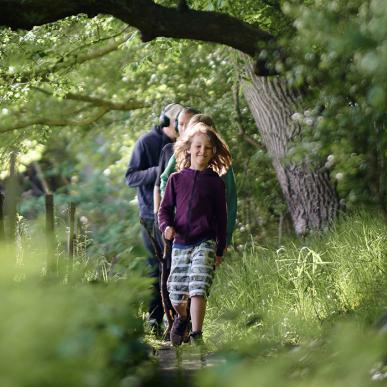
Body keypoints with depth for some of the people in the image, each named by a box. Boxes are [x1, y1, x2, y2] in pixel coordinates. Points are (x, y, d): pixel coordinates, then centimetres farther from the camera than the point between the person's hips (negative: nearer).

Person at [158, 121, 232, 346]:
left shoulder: (215, 182, 3)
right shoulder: (177, 179, 6)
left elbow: (221, 217, 6)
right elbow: (165, 209, 11)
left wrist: (220, 250, 5)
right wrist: (166, 226, -10)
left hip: (205, 243, -2)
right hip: (180, 243, 2)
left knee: (198, 288, -18)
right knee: (176, 296, 7)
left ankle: (197, 334, -11)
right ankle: (182, 318, 39)